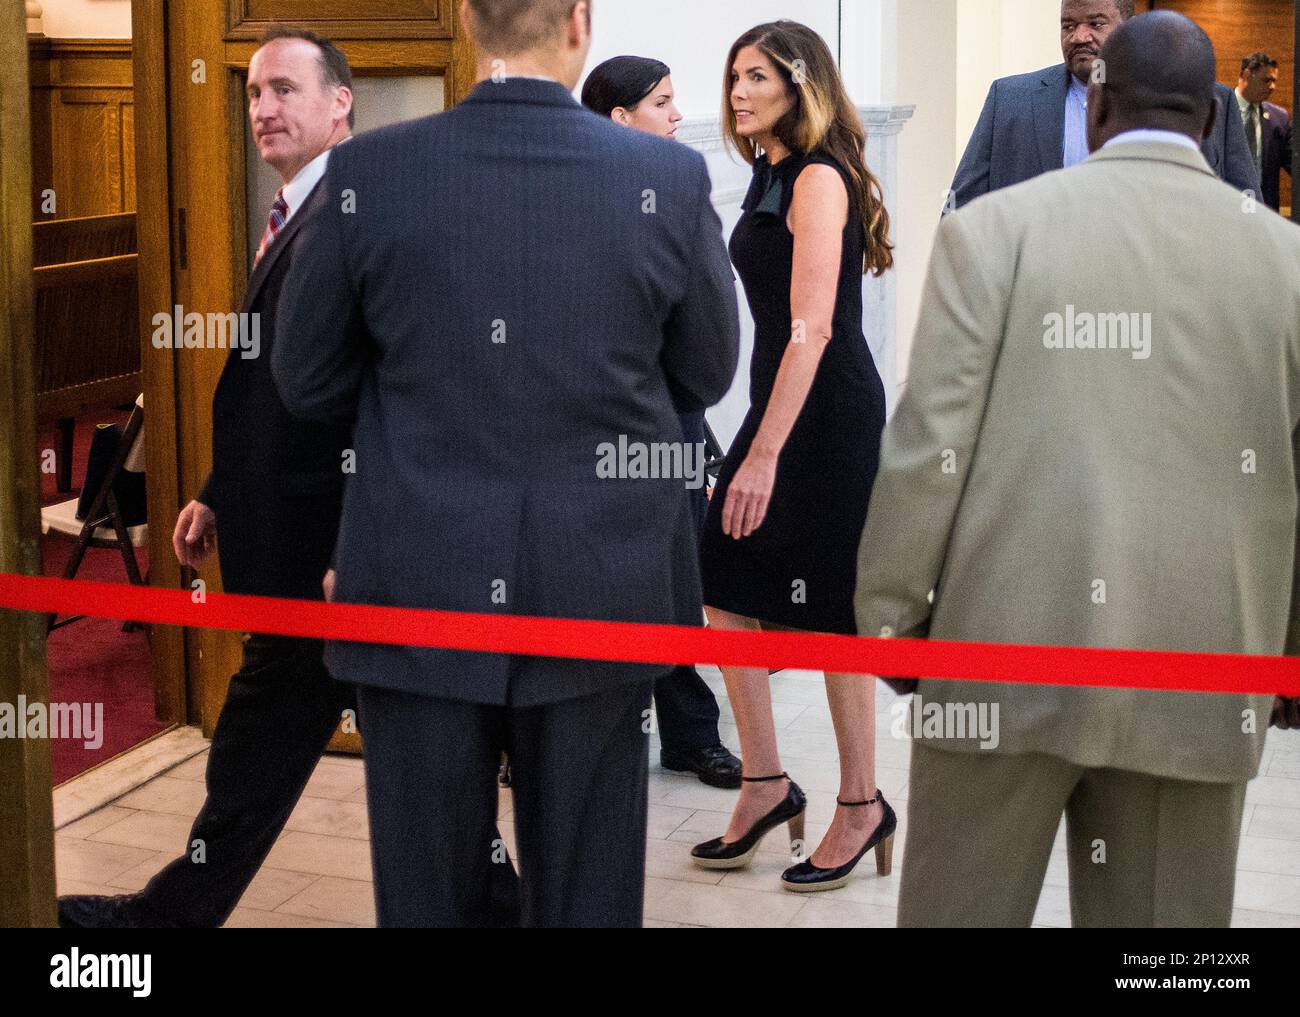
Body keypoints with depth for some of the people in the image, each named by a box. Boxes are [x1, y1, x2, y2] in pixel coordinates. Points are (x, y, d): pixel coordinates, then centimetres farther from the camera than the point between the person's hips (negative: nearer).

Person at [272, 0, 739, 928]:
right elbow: (705, 375, 6)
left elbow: (307, 383, 2)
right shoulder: (673, 179, -8)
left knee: (425, 892, 12)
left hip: (415, 598, 0)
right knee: (588, 893, 13)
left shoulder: (367, 173, -8)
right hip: (600, 596, 0)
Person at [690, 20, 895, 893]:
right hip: (784, 402, 9)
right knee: (726, 586, 6)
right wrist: (759, 442, 16)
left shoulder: (819, 179, -14)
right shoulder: (773, 176, 13)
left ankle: (862, 805, 16)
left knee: (829, 610, 1)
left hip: (830, 412, -9)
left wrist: (764, 454, -23)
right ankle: (766, 785, 18)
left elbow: (812, 328, -21)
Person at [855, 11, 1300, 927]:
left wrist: (887, 609, 6)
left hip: (1005, 651, -2)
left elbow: (929, 444, -6)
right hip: (1196, 678, 2)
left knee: (960, 909, 9)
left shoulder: (996, 227, -3)